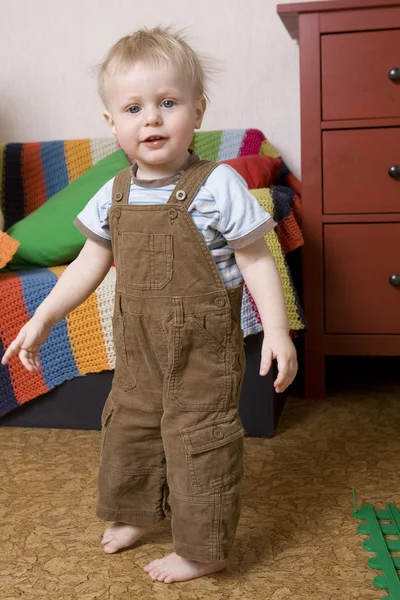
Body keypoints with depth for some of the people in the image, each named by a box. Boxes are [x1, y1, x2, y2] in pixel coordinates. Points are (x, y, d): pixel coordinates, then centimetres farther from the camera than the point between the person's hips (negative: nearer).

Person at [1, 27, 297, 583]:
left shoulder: (218, 186, -15)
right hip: (138, 348, 6)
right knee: (127, 426, 20)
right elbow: (90, 264, 9)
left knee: (199, 442, 4)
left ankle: (203, 550, 25)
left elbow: (255, 260, -11)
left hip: (203, 349, -6)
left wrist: (276, 329, -19)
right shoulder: (114, 196, 1)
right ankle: (139, 512, 47)